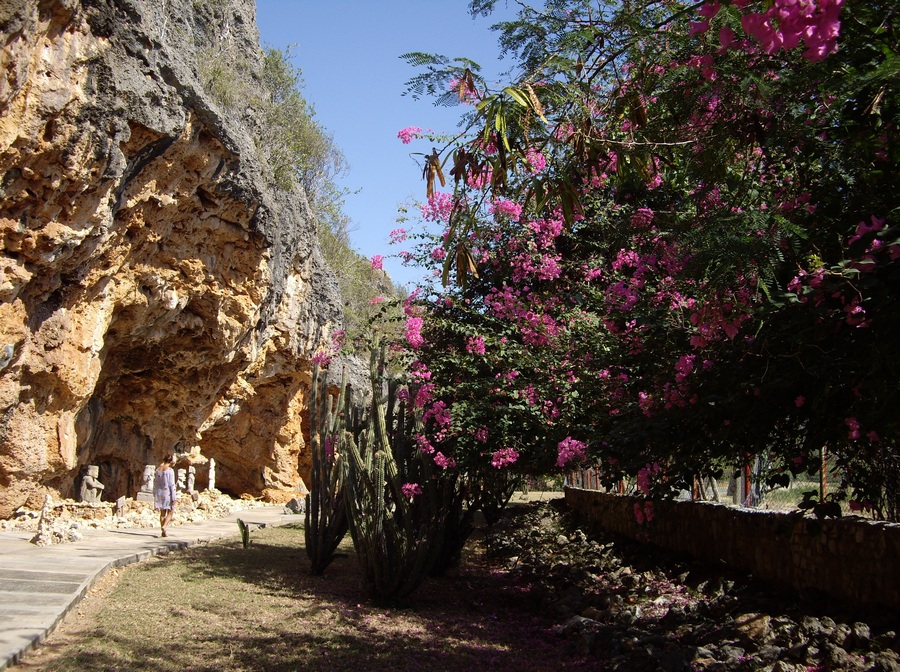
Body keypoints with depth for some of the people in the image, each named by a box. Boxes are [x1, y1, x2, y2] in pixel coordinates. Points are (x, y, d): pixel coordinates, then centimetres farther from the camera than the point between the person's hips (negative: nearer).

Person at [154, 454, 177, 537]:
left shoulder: (158, 469, 4)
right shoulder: (170, 470, -13)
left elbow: (155, 483, 9)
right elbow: (172, 485, -14)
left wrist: (155, 495, 17)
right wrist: (173, 498, -10)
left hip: (159, 493, 5)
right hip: (167, 493, -5)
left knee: (162, 513, 12)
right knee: (170, 512, 5)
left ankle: (163, 531, 13)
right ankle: (164, 526, -17)